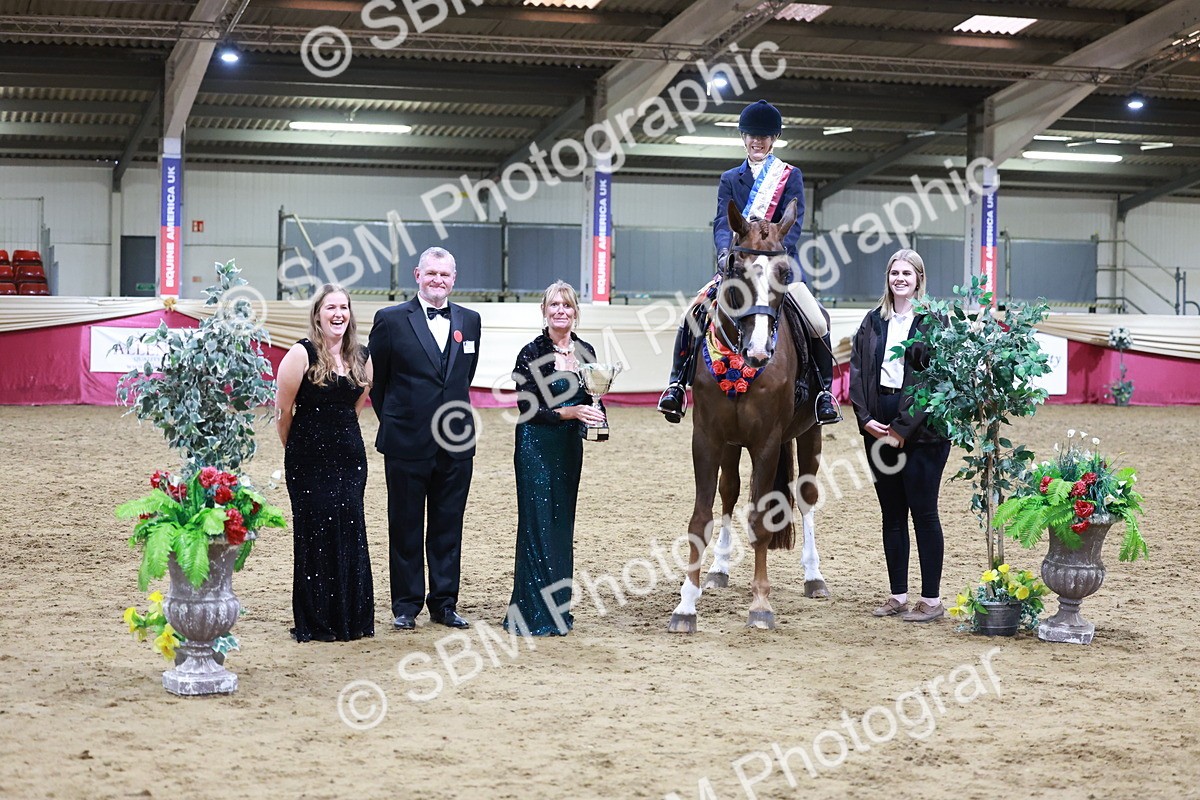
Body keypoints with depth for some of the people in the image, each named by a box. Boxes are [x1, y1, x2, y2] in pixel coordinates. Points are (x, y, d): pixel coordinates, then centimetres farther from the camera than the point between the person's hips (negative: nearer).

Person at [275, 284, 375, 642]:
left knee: (350, 532, 5)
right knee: (316, 533, -2)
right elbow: (283, 412, -3)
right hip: (310, 461, -5)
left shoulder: (361, 358, 7)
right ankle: (316, 622, 7)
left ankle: (352, 619, 14)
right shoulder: (302, 354, -9)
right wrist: (297, 450, 8)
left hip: (350, 456, 5)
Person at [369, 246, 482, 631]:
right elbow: (375, 380, 4)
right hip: (407, 443, -3)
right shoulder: (391, 320, -3)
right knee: (405, 528, 6)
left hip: (456, 444, 3)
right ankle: (406, 605, 14)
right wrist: (395, 423, 8)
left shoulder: (470, 321, 8)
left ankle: (444, 603, 18)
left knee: (448, 527, 9)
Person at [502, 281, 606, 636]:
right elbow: (528, 409, -13)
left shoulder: (586, 352, 7)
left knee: (562, 524, 10)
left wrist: (594, 415, -7)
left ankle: (557, 607, 18)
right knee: (537, 524, -4)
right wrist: (567, 411, -25)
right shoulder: (532, 354, -10)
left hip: (570, 447, 5)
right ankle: (533, 613, 2)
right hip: (536, 447, -5)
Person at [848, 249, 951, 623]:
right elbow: (857, 371, 9)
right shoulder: (874, 322, 11)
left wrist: (903, 428, -14)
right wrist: (866, 419, -4)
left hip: (921, 429, -5)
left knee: (923, 512, -1)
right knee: (891, 514, 10)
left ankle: (932, 599, 6)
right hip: (879, 427, 5)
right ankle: (898, 595, 18)